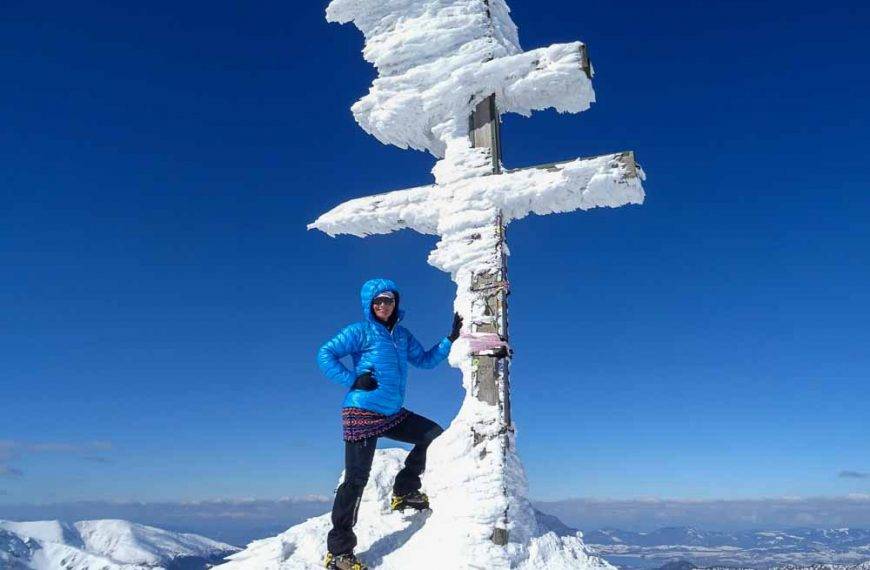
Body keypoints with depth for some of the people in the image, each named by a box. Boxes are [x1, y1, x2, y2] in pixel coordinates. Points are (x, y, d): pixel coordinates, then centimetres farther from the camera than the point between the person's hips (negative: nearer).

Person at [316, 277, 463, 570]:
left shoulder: (402, 335, 14)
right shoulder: (361, 331, -5)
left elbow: (425, 360, 18)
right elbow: (325, 354, -11)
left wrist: (450, 339, 9)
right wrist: (352, 380, -18)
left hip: (393, 414, 7)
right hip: (362, 413, -7)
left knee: (434, 435, 9)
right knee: (356, 479, -6)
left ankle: (404, 492, 19)